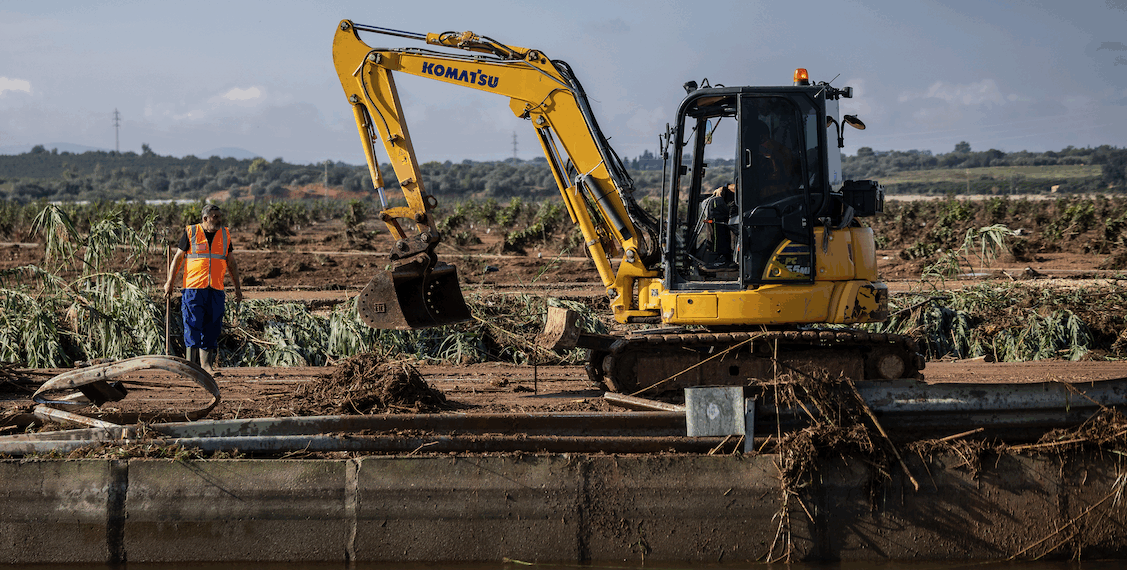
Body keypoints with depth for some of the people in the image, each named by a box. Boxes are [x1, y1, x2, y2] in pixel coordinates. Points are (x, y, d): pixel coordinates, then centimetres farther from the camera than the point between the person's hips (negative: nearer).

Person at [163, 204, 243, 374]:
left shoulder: (225, 234, 11)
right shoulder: (191, 233, 0)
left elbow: (231, 263, 18)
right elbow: (177, 258, 5)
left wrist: (237, 287, 16)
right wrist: (170, 282, 0)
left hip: (216, 290, 4)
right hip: (193, 288, -3)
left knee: (212, 327, 3)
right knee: (193, 326, -7)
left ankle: (206, 363, 10)